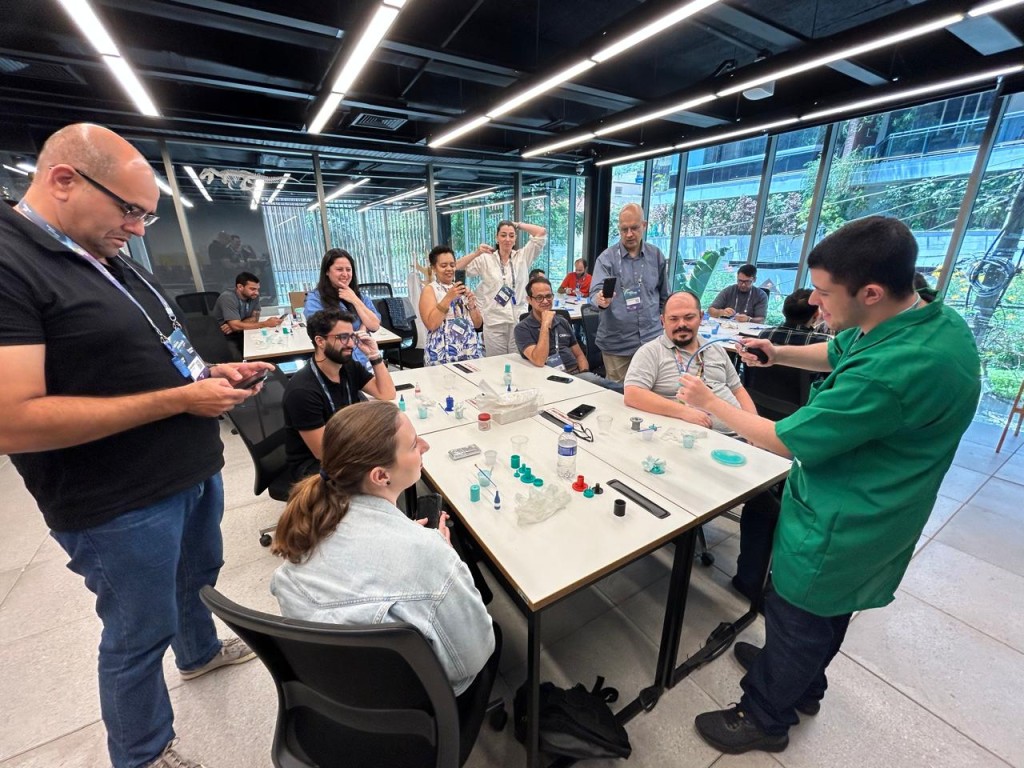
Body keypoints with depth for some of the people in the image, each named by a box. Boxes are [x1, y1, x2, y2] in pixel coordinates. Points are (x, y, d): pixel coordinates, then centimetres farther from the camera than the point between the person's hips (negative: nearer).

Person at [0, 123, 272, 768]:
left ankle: (202, 651, 56)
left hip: (195, 471, 8)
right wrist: (181, 399, -24)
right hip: (120, 506, -8)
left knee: (198, 578, 29)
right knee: (138, 637, 14)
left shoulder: (113, 262, 9)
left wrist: (211, 371, 1)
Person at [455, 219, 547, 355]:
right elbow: (456, 268, 0)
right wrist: (476, 253, -10)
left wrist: (517, 224, 5)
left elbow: (542, 233, 2)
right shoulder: (485, 259, 4)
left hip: (519, 320, 1)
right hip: (494, 322, -1)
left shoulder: (523, 256, 8)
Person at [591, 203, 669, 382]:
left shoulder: (656, 255, 7)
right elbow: (596, 291, -16)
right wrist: (601, 300, -37)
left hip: (652, 339, 3)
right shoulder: (607, 258, -4)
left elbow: (664, 295, 17)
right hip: (616, 343, -3)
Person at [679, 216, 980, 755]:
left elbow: (785, 441, -27)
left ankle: (764, 719, 41)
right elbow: (840, 353, 13)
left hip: (839, 531, -9)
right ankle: (801, 683, 56)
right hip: (867, 517, 9)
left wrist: (709, 402, -15)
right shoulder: (933, 319, -5)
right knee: (821, 618, 30)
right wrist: (780, 355, -5)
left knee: (796, 622, 15)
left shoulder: (892, 371, -36)